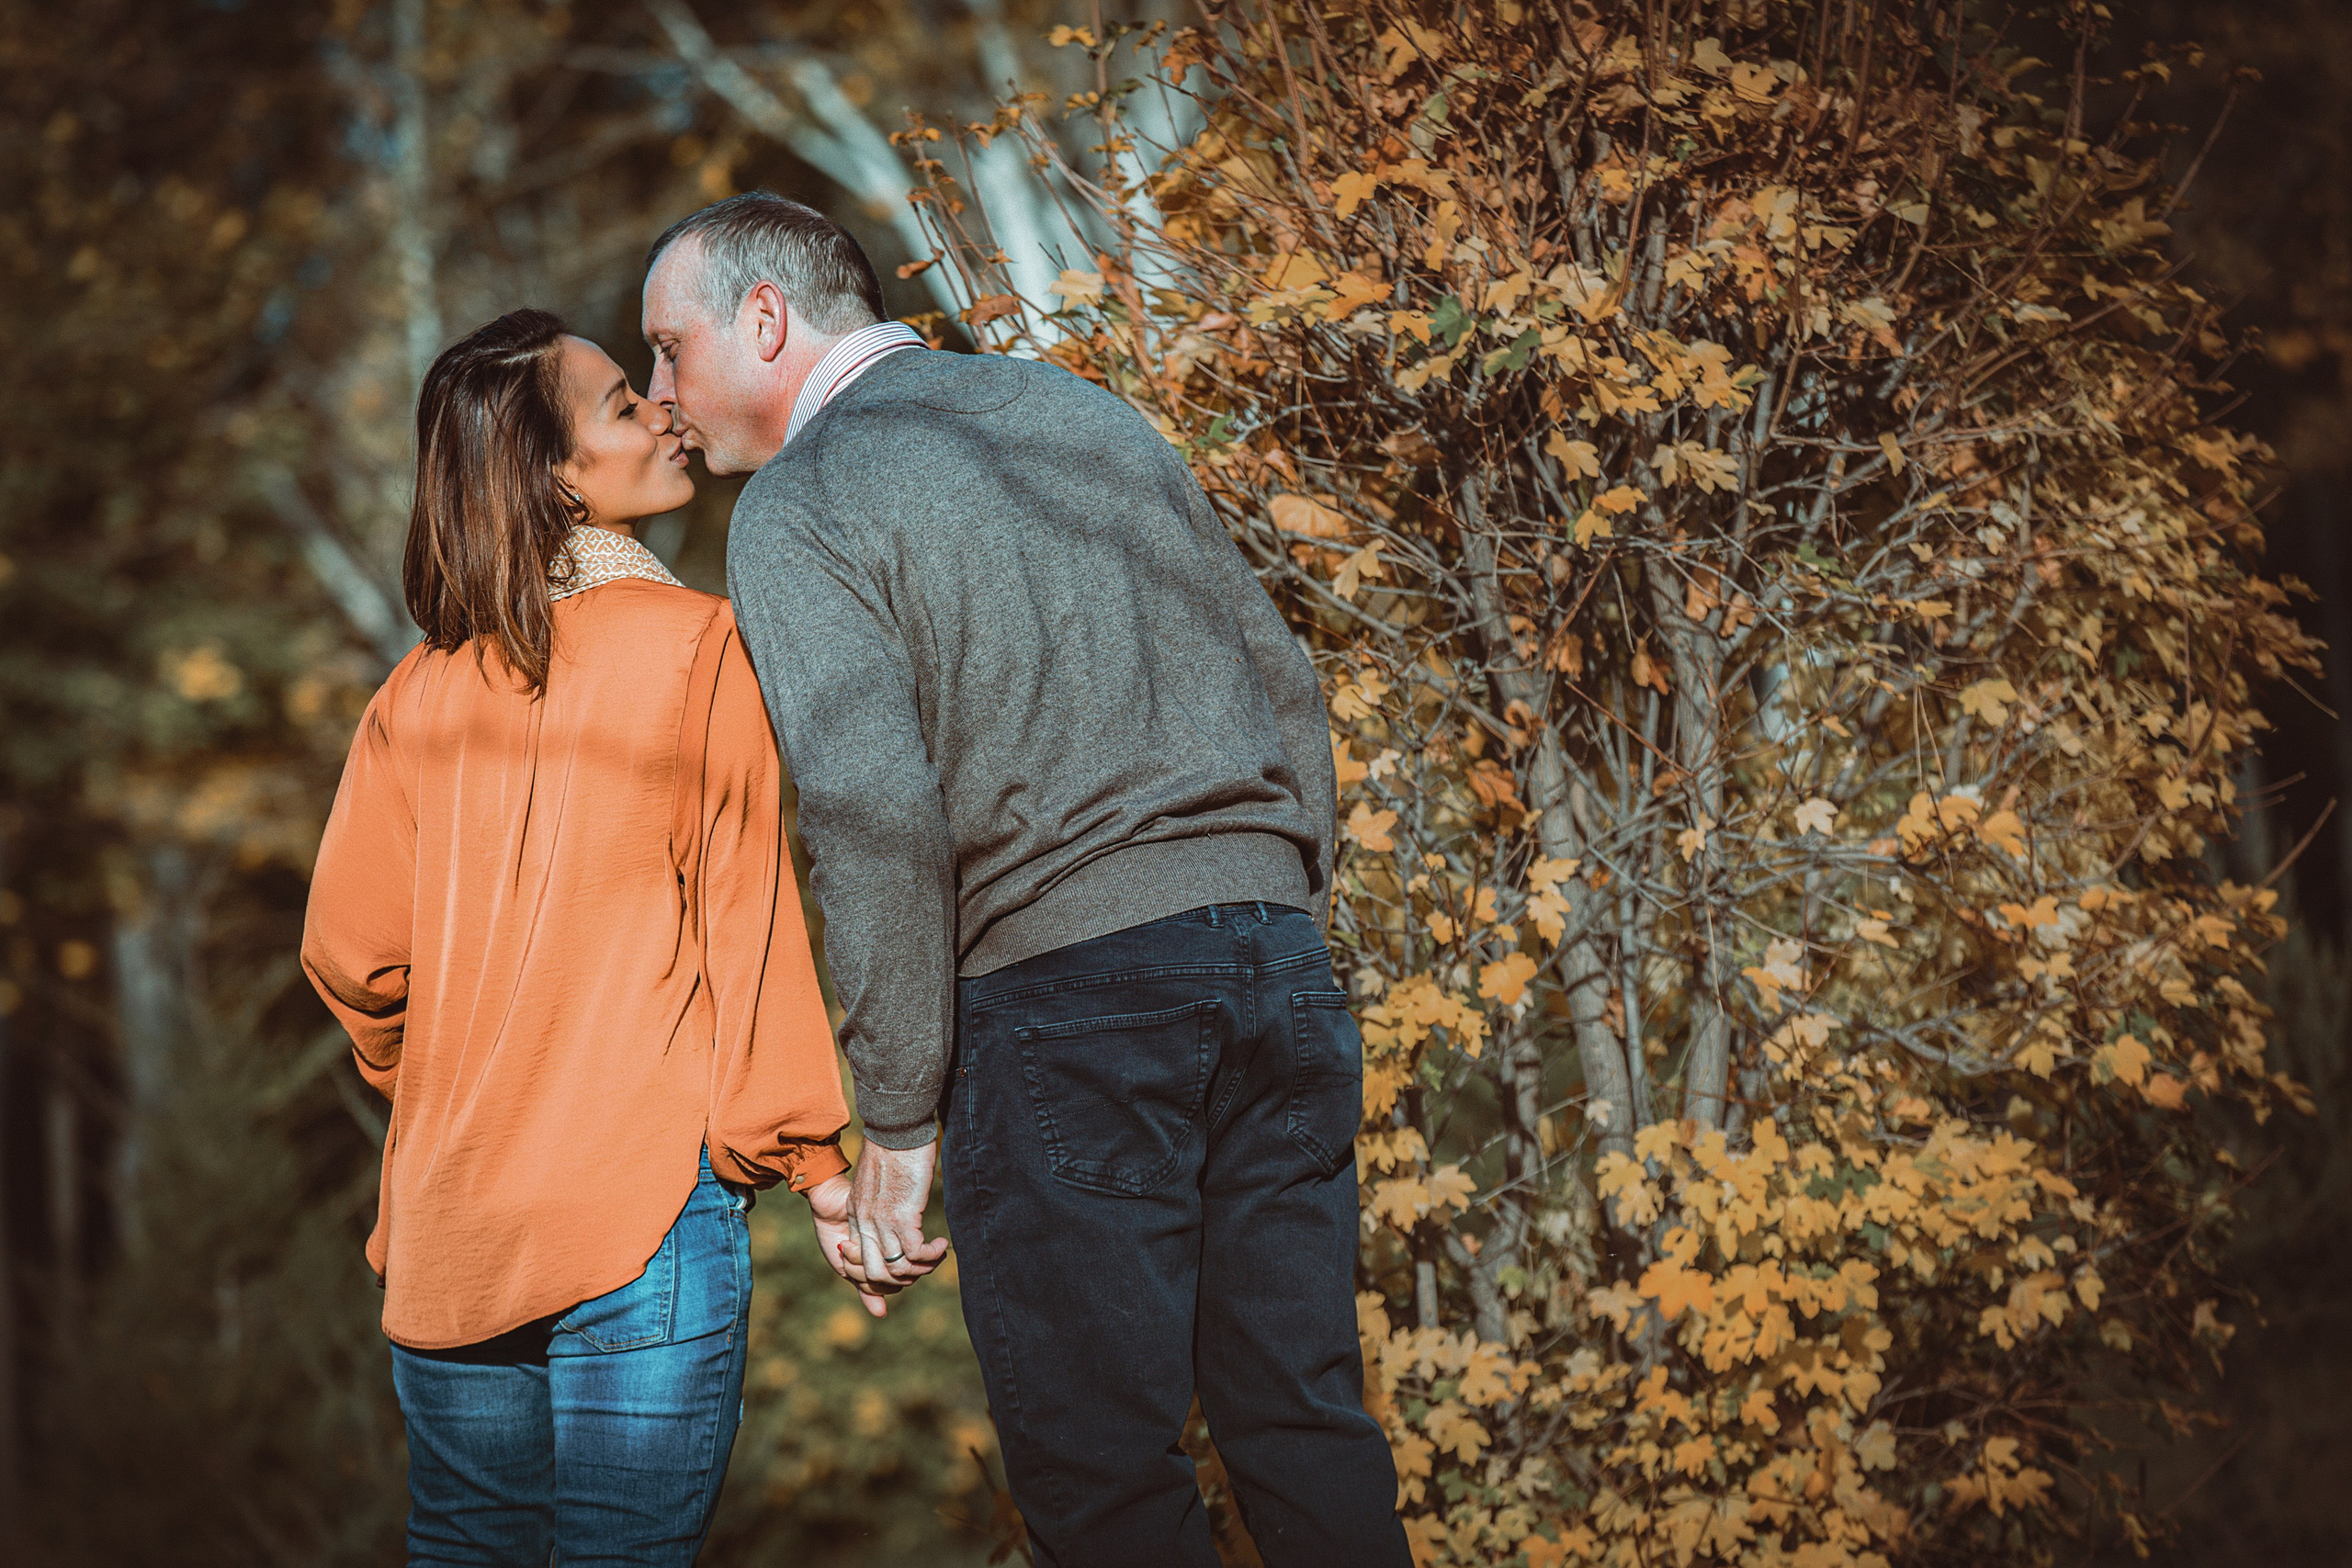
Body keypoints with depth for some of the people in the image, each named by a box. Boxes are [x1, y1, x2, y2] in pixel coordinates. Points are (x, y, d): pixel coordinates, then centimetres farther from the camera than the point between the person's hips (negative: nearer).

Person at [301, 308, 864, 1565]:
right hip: (645, 1192, -5)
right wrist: (812, 1156, -4)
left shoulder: (420, 691, 6)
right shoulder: (697, 645, -6)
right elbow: (745, 917, -9)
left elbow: (350, 953, 5)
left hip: (449, 1225, 5)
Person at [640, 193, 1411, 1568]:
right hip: (1275, 959, 6)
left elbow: (878, 820, -13)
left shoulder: (798, 509, -2)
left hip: (1066, 993, -6)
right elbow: (1286, 687, 19)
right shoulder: (1093, 414, 19)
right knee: (1310, 1419, 10)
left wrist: (898, 1124, -9)